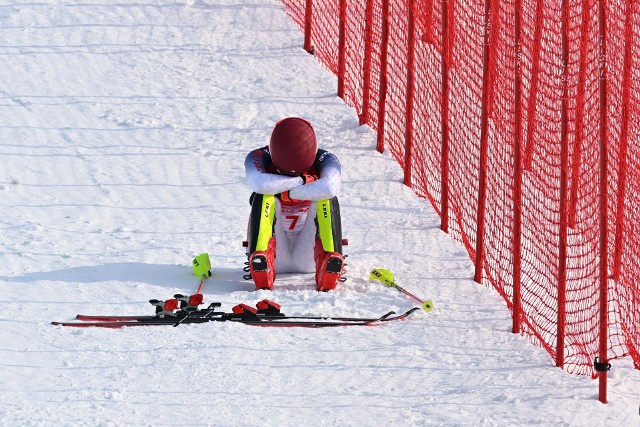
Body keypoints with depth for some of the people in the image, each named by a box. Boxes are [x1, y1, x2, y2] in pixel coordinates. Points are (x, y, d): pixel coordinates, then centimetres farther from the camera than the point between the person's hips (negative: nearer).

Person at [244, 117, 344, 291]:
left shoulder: (325, 160, -11)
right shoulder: (259, 158, -12)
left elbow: (330, 187, -36)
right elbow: (259, 183, -37)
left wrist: (289, 192, -28)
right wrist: (301, 181, -25)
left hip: (309, 257, 0)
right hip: (275, 256, 0)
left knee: (328, 199, -23)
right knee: (263, 197, -25)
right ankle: (262, 281, -42)